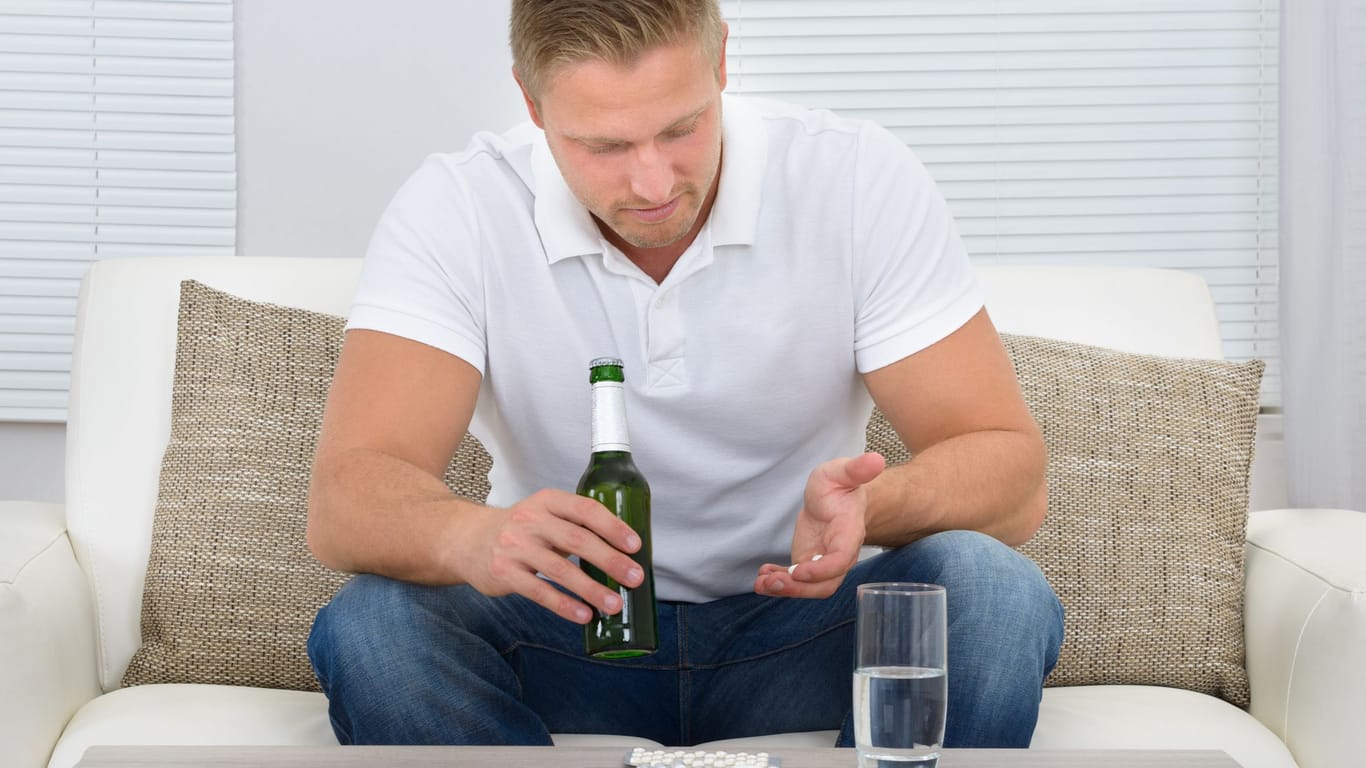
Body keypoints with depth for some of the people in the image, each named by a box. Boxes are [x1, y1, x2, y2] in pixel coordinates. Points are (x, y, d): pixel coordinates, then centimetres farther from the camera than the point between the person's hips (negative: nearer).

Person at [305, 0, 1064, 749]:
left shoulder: (857, 180, -13)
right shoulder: (454, 209, -13)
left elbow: (1007, 470, -14)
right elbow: (345, 500, -22)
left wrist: (872, 506, -37)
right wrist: (474, 537, -46)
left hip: (797, 622, 0)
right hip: (563, 628, 0)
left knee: (997, 597, -29)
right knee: (365, 625, -30)